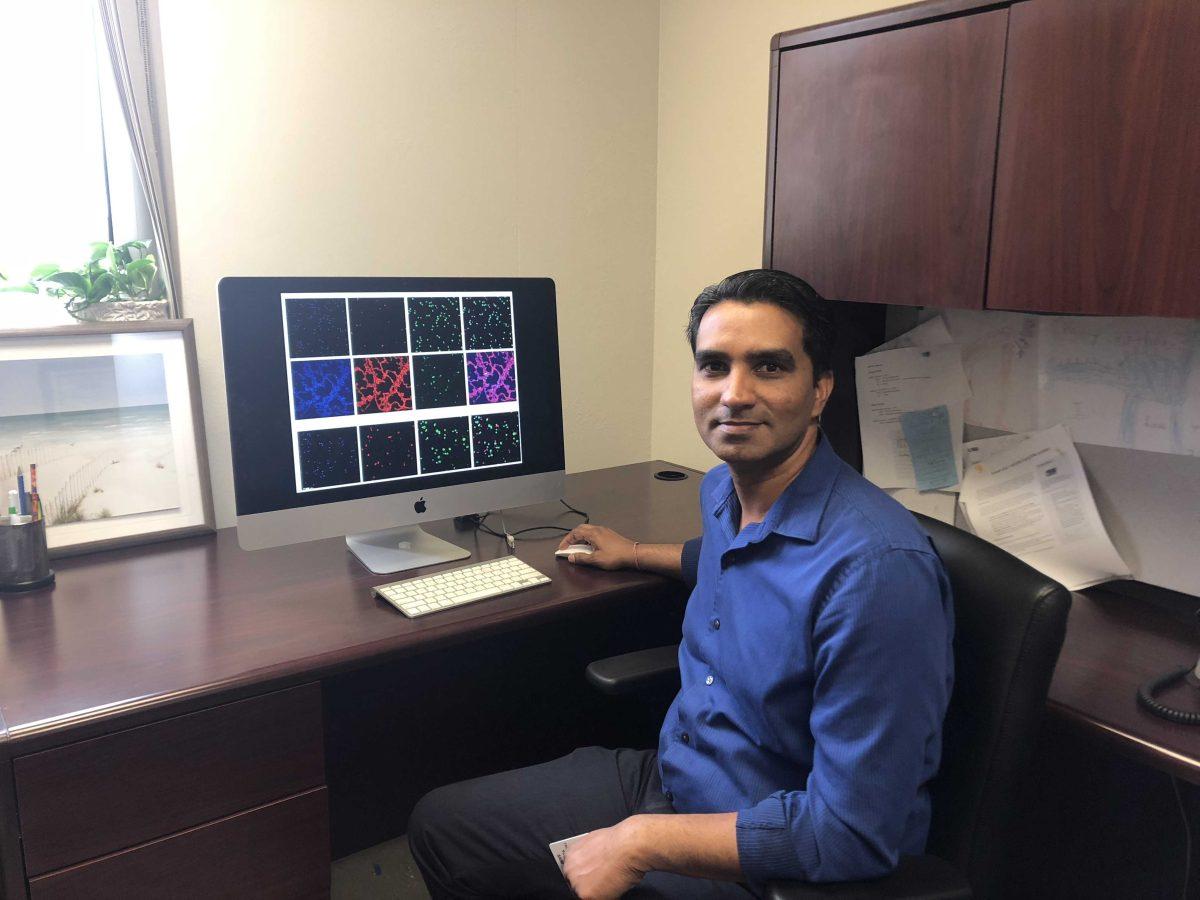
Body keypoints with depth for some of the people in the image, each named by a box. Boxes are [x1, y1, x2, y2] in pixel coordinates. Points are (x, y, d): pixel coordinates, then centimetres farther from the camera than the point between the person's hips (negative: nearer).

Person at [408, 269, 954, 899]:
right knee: (439, 824, 11)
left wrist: (642, 842, -21)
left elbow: (853, 834, -26)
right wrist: (635, 553, 30)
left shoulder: (878, 565, -28)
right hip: (667, 774, 8)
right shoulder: (721, 491, -2)